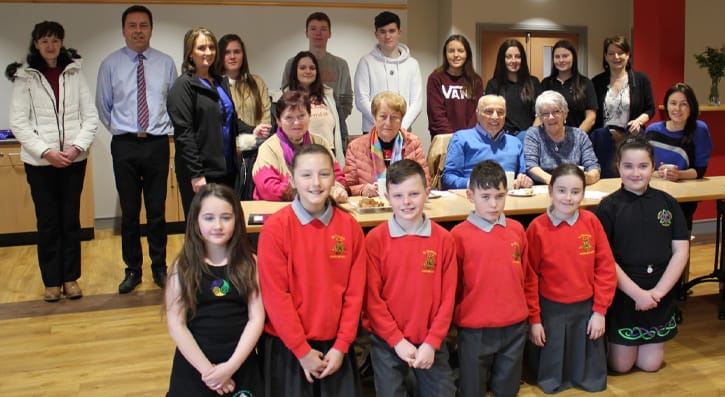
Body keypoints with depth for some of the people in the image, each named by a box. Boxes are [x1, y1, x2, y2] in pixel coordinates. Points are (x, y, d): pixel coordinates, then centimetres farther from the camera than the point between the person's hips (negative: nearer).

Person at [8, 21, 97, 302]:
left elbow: (91, 116, 2)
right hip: (39, 162, -1)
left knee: (71, 219, 8)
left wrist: (77, 146, -12)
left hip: (74, 160, 1)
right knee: (47, 222, 6)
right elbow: (18, 123, -4)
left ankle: (70, 278, 20)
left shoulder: (75, 74, 5)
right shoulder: (24, 77, 0)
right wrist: (45, 151, -15)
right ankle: (51, 281, 18)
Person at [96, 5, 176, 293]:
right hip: (124, 145, 0)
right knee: (129, 212, 8)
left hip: (157, 144, 0)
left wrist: (165, 129, 5)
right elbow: (103, 106, 10)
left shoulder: (166, 63, 3)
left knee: (157, 211, 8)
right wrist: (119, 130, 8)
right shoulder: (111, 64, 1)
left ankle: (159, 267, 22)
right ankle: (133, 270, 22)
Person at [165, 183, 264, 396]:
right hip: (193, 365, 0)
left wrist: (231, 366, -15)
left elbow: (256, 318, -7)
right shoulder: (183, 267, -3)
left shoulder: (250, 263, -3)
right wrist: (206, 368, -12)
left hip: (241, 364, 0)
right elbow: (176, 324, -6)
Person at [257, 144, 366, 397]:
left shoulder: (350, 227, -2)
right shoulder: (275, 228, -12)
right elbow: (275, 295, -12)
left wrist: (342, 346, -4)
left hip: (334, 345, 3)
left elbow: (355, 292, 0)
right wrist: (302, 349, -10)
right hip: (287, 347, -2)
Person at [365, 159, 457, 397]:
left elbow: (448, 297, -2)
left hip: (431, 342, 2)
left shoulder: (443, 239, -4)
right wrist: (397, 340, -11)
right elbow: (372, 297, -8)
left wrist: (431, 342, -8)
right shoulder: (375, 239, -9)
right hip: (387, 343, -1)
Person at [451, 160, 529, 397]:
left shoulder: (517, 230, 1)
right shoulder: (459, 235, -11)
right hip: (474, 330, -3)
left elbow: (524, 275, 12)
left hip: (515, 327, 4)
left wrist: (517, 308, 14)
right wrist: (461, 316, 1)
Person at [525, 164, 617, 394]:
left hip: (586, 308, 2)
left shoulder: (591, 222, -6)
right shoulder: (538, 227, -11)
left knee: (593, 381, 11)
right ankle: (554, 381, 39)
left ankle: (585, 378, 40)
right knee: (551, 383, 9)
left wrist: (600, 311, -3)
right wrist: (534, 319, -5)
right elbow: (529, 276, -7)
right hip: (551, 310, -2)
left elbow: (606, 268, -1)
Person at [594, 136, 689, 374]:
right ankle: (605, 341, 33)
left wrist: (659, 291, -12)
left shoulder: (667, 203, 1)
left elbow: (681, 251, -2)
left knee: (650, 364, 9)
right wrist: (637, 293, -17)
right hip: (623, 292, -3)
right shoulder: (609, 207, -8)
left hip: (660, 294, 3)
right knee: (620, 366, 4)